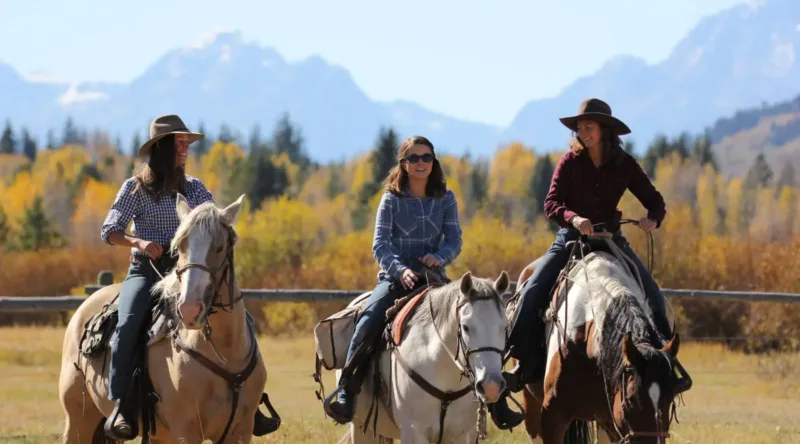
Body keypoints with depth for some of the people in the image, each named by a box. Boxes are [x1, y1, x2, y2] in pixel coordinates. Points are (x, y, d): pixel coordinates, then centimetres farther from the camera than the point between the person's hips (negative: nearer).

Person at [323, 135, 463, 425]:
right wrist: (401, 270, -24)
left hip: (433, 277, 2)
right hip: (395, 278, -2)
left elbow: (454, 240, 3)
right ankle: (346, 394, -27)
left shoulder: (445, 199, 8)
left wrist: (440, 257, -20)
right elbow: (380, 244, -6)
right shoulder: (392, 199, 2)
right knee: (367, 322, -28)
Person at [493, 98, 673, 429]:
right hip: (570, 239, -1)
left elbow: (654, 200, 4)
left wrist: (653, 219, -19)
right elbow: (551, 204, -10)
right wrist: (573, 218, -30)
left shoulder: (624, 165, 0)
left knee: (653, 296, -11)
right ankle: (525, 365, -14)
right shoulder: (570, 162, -3)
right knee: (532, 292, -20)